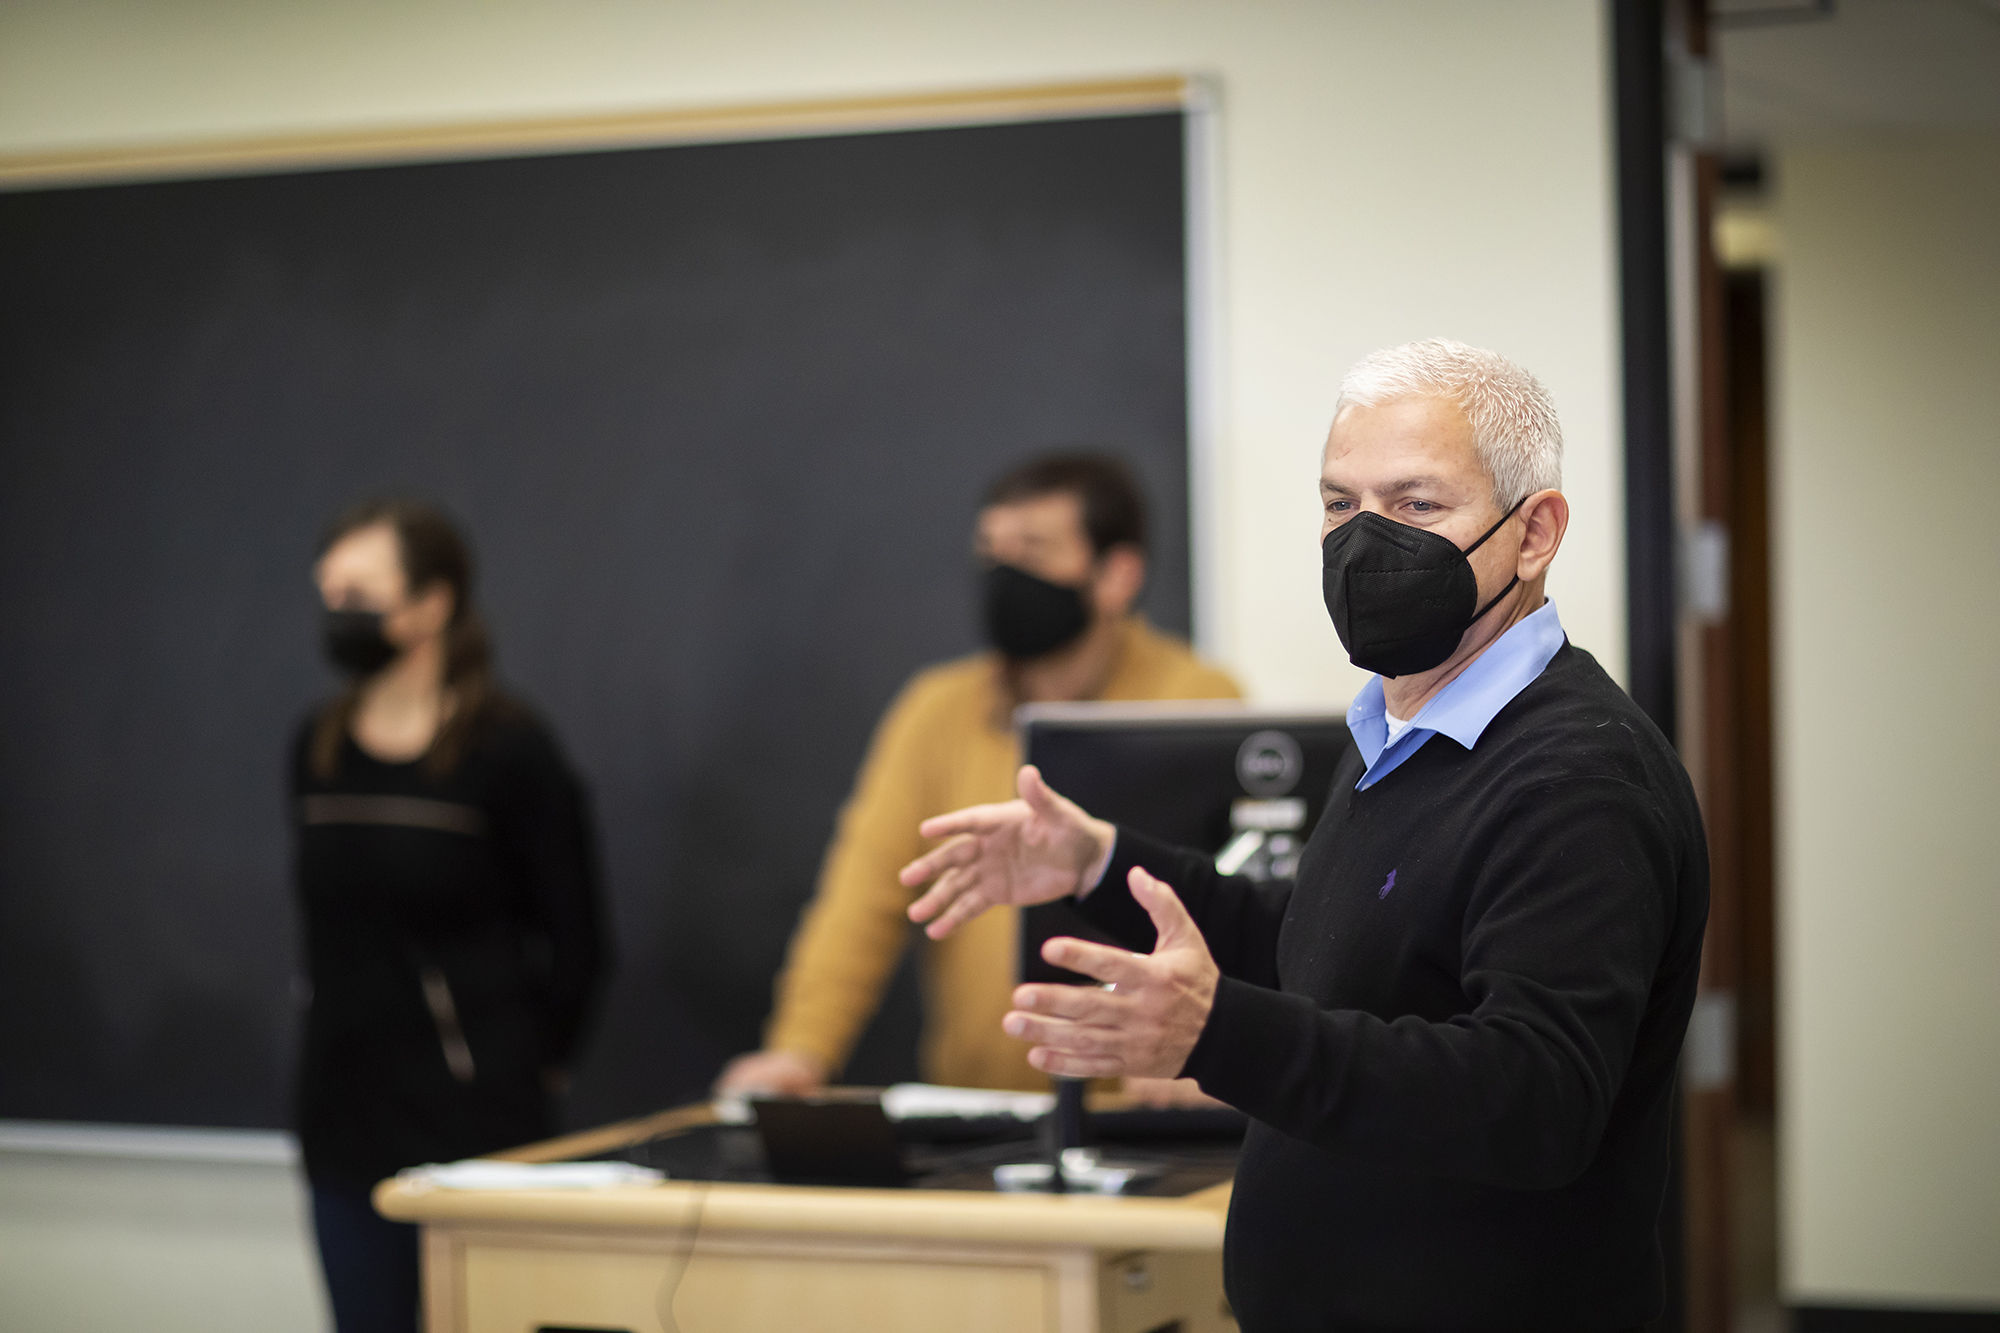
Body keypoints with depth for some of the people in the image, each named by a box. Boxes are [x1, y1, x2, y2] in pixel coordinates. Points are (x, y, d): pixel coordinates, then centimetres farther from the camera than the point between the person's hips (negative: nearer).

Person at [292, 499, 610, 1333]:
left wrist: (529, 1060, 3)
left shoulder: (509, 750, -10)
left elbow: (574, 941, -4)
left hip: (477, 1128, -5)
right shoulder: (317, 749, 7)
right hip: (346, 1119, 6)